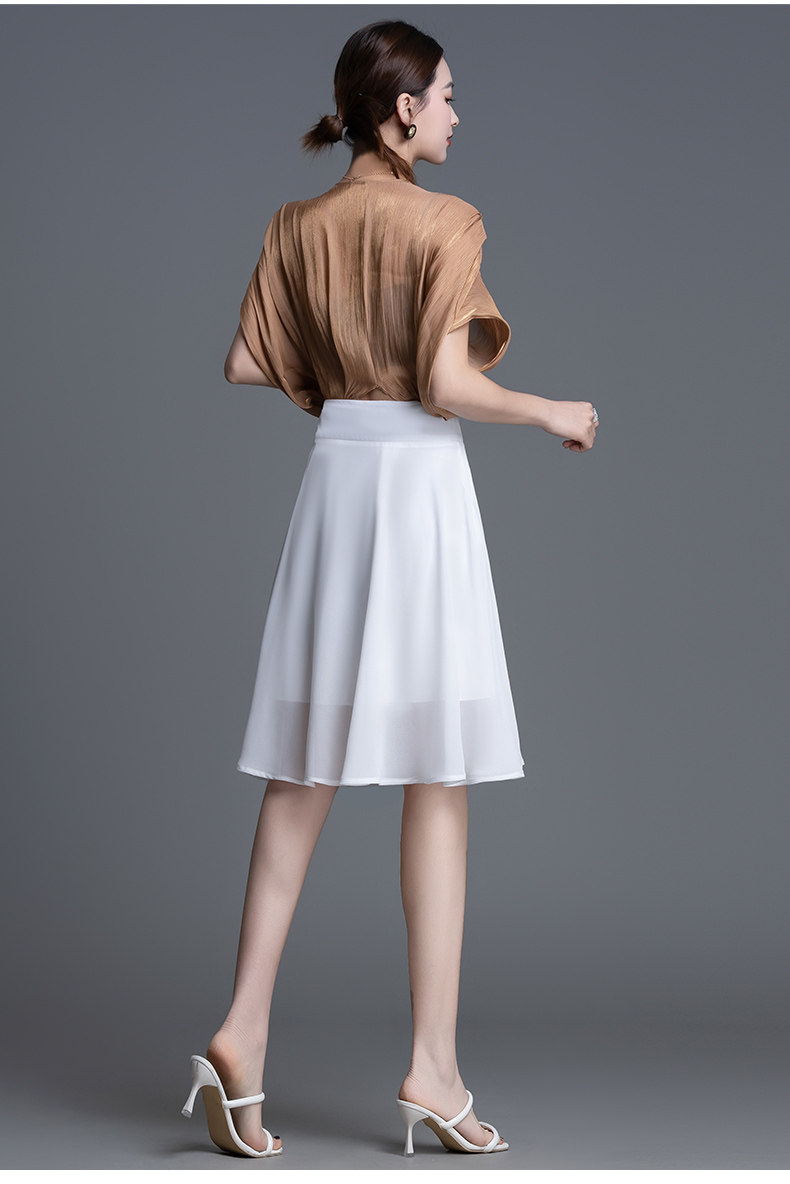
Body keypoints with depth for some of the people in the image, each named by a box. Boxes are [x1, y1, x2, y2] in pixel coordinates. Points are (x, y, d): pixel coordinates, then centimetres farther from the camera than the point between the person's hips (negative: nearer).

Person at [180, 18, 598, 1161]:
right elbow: (448, 384, -17)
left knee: (304, 772, 10)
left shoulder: (300, 226, 8)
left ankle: (245, 1030, 6)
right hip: (420, 480, -5)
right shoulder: (442, 223, -9)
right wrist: (553, 413, -1)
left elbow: (246, 363, 5)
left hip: (333, 476, 6)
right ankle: (433, 1065, 3)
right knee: (438, 779, 0)